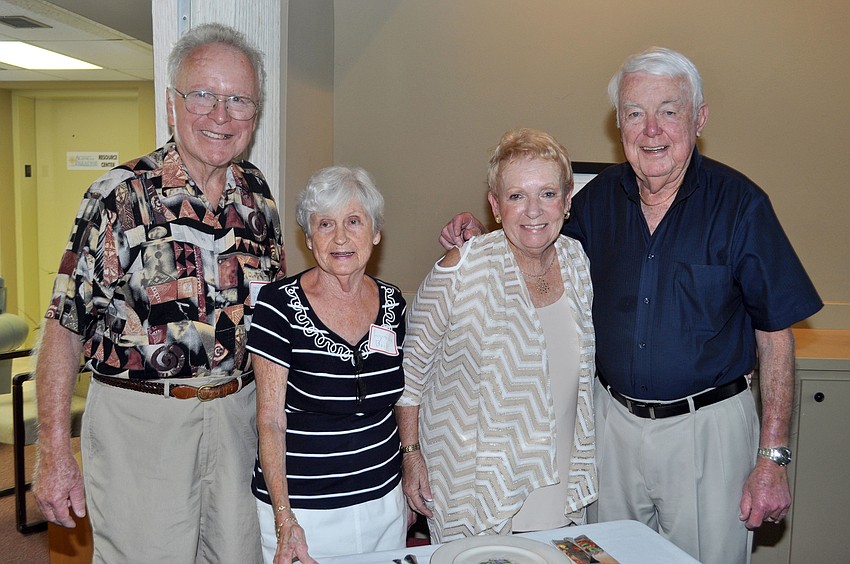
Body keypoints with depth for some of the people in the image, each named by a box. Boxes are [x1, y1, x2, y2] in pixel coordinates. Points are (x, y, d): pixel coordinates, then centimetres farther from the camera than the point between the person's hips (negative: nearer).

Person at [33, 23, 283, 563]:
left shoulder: (258, 194, 4)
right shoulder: (121, 195, -10)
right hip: (140, 418, -4)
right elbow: (65, 325, -8)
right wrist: (54, 451, -10)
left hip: (238, 414, 5)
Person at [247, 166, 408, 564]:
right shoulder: (279, 305, -14)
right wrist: (284, 519, -20)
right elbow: (270, 421, -13)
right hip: (305, 509, -4)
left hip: (384, 500, 5)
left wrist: (409, 486, 12)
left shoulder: (392, 302, 0)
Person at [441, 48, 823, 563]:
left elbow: (775, 334, -8)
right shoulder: (600, 197, 0)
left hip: (707, 427, -3)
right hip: (613, 422, 3)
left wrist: (773, 458, -10)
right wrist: (479, 241, -5)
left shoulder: (739, 203, -10)